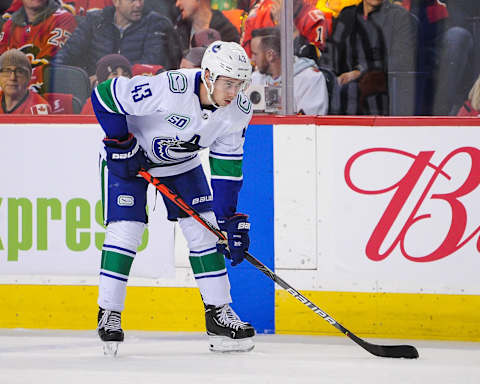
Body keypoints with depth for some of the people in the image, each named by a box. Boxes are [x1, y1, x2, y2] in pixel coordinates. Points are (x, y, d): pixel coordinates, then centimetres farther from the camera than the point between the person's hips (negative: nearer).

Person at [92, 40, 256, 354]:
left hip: (182, 162, 5)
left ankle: (219, 311, 6)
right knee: (125, 228, -13)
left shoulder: (239, 110, -18)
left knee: (204, 228, -2)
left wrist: (229, 217, -12)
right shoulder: (169, 88, -37)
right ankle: (109, 314, -2)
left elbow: (227, 164, -8)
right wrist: (121, 144, -23)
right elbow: (105, 95, -29)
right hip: (130, 155, -5)